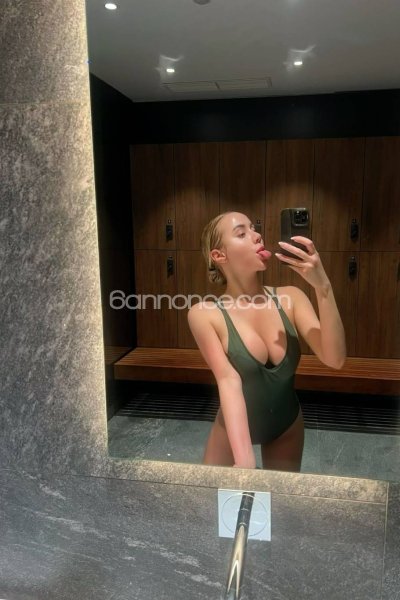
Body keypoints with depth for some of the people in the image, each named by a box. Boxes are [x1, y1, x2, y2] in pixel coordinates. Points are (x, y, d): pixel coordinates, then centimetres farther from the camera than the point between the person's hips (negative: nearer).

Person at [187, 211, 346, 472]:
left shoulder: (290, 296, -16)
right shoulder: (204, 314, -23)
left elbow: (335, 359, -24)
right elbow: (229, 382, -29)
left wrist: (322, 287, -35)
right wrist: (245, 459, -39)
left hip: (288, 425, 3)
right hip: (234, 427, -2)